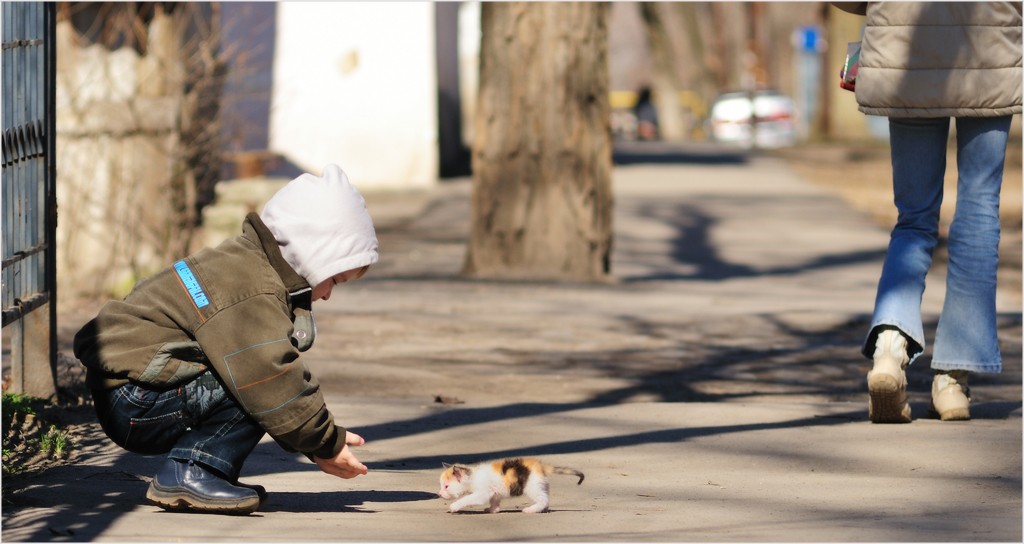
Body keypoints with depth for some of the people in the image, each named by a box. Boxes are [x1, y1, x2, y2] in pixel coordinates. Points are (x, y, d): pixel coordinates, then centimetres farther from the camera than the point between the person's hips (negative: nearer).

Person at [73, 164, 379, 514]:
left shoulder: (250, 267, 17)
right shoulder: (251, 294, -19)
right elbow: (272, 382, -24)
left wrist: (317, 445, 13)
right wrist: (324, 442, -13)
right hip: (134, 409, -11)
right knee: (258, 388, -21)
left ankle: (192, 473, 5)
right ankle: (188, 474, -19)